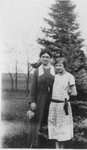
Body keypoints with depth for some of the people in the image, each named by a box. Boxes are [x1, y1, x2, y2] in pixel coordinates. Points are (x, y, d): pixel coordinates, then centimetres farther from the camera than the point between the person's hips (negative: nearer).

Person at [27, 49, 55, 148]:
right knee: (36, 120, -4)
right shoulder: (37, 71, 3)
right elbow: (33, 87, -1)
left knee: (46, 119, 9)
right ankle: (35, 144, 3)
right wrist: (32, 101, -8)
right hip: (39, 98, -1)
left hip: (51, 99, 1)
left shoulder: (55, 71, 4)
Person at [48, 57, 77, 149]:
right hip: (53, 104, 4)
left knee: (63, 128, 5)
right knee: (54, 126, 8)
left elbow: (74, 93, -3)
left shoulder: (69, 77, -6)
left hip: (63, 104, -4)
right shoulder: (55, 76, 8)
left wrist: (66, 93, 4)